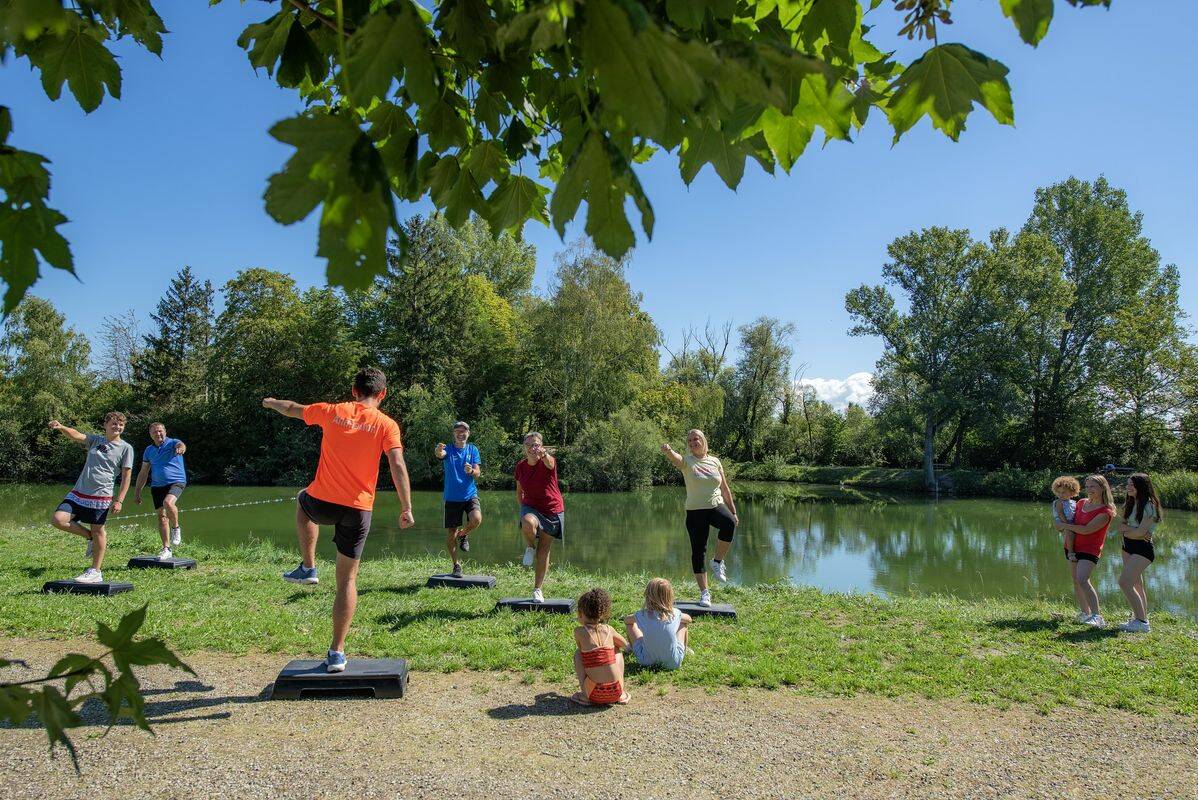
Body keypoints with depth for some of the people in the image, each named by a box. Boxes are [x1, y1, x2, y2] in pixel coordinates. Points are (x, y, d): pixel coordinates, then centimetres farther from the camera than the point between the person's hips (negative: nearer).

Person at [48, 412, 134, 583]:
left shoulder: (126, 448, 0)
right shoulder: (95, 440, 11)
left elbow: (126, 476, -3)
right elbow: (76, 435, -7)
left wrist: (119, 500, -9)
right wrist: (61, 427, -29)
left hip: (101, 496, -4)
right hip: (78, 492, 4)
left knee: (98, 532, 1)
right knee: (57, 519, -9)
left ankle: (95, 572, 14)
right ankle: (90, 537, 15)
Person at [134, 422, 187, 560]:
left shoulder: (172, 443, 0)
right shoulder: (149, 451, 16)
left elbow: (181, 445, -26)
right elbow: (143, 473, 21)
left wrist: (181, 448, -51)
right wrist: (137, 492, 19)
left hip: (176, 482, -5)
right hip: (157, 486, 5)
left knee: (168, 503, -32)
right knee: (162, 517, 5)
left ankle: (176, 528, -6)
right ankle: (166, 549, 11)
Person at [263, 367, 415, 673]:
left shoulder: (332, 411, 3)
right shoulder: (386, 424, -3)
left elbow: (291, 409, 21)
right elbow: (397, 466, -14)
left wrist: (271, 402, 42)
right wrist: (406, 508, -10)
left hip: (323, 501, 1)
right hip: (358, 510, -1)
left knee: (303, 501, 39)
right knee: (348, 580, 8)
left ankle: (308, 567, 31)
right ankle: (337, 653, 7)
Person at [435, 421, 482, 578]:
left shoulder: (472, 450, 6)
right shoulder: (448, 450, 0)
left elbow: (478, 472, 1)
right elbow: (440, 455, -24)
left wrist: (471, 471, -24)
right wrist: (438, 450, -49)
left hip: (470, 495, 0)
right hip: (452, 497, 0)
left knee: (476, 519, -27)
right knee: (450, 533, 1)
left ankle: (463, 534, 6)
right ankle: (456, 564, 21)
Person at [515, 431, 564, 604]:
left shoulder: (548, 462, -17)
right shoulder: (520, 466, -5)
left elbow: (549, 463, -45)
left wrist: (544, 454, -66)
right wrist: (523, 508, 8)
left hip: (552, 510, -1)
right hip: (530, 507, 1)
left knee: (544, 552, 6)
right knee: (528, 523, -37)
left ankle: (537, 589, 23)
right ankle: (530, 547, -5)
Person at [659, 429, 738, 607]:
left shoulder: (714, 461, 8)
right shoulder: (686, 461, -1)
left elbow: (725, 488, 14)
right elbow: (675, 459, -25)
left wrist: (733, 512, 14)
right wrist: (668, 451, -49)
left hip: (716, 506, 1)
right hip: (695, 511, -1)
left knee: (729, 523, -32)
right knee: (698, 551, 0)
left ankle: (718, 562, -11)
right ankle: (704, 592, 13)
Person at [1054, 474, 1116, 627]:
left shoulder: (1105, 511, -12)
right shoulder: (1082, 503, 9)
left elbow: (1087, 530, -20)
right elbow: (1073, 519, 25)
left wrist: (1065, 526, -13)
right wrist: (1065, 528, 3)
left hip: (1090, 550, -7)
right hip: (1073, 547, 7)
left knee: (1082, 580, -23)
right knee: (1076, 581, 10)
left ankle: (1097, 616, -22)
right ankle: (1084, 614, 22)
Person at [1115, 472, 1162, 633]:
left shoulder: (1149, 505, -14)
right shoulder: (1130, 504, 11)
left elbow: (1140, 532, -20)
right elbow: (1120, 526, 5)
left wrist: (1126, 531, -3)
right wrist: (1133, 531, -13)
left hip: (1143, 548, -8)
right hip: (1128, 547, 8)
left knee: (1124, 582, -17)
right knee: (1136, 585, 11)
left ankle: (1142, 622, -13)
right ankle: (1140, 618, 16)